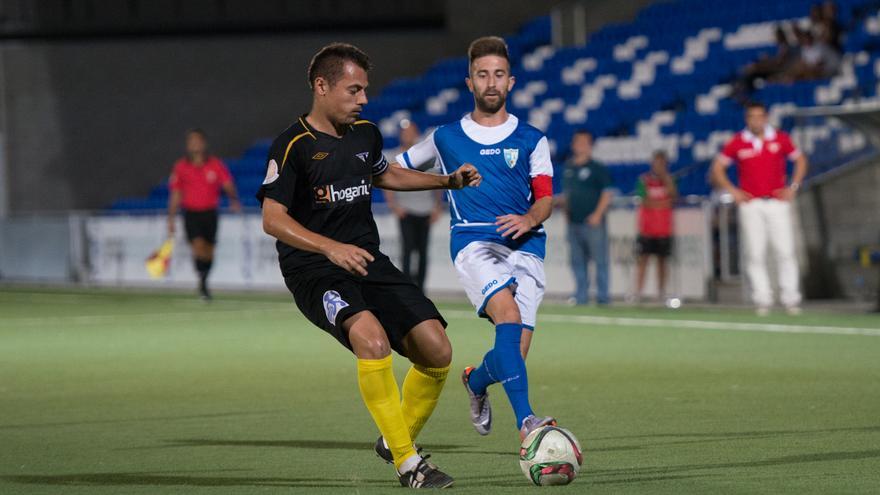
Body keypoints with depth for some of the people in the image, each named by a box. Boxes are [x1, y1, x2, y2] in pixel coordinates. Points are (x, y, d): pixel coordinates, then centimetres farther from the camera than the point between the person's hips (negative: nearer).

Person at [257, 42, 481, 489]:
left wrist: (448, 181, 24)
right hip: (314, 270, -7)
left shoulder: (366, 134, 9)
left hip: (368, 262, 7)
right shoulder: (292, 146, -11)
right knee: (372, 338, -33)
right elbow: (273, 220, -17)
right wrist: (331, 248, -31)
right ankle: (406, 461, -24)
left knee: (436, 350, -7)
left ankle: (397, 439, 18)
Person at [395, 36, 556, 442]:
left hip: (525, 245, 2)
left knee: (514, 355, -5)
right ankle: (525, 421, -40)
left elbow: (545, 198, 3)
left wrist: (529, 218, -18)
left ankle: (476, 380, 33)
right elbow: (397, 169, 28)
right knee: (508, 314, -30)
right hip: (474, 242, -2)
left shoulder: (531, 140, 13)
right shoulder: (446, 138, 14)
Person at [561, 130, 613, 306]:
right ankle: (581, 296, 12)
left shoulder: (597, 169, -3)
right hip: (574, 222, 6)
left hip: (593, 222, -6)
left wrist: (597, 214, -14)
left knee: (600, 259, -6)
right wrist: (566, 211, 14)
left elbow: (607, 193, -7)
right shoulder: (568, 168, 15)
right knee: (577, 261, 7)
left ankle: (603, 296, -3)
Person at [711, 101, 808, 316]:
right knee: (755, 253, -3)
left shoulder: (781, 139, 4)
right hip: (750, 204, 0)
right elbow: (717, 167, 11)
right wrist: (731, 190, 1)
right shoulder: (737, 142, 3)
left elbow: (800, 160, 15)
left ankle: (790, 298, 0)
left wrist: (793, 187, 5)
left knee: (785, 251, -5)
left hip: (777, 202, 0)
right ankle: (762, 299, 1)